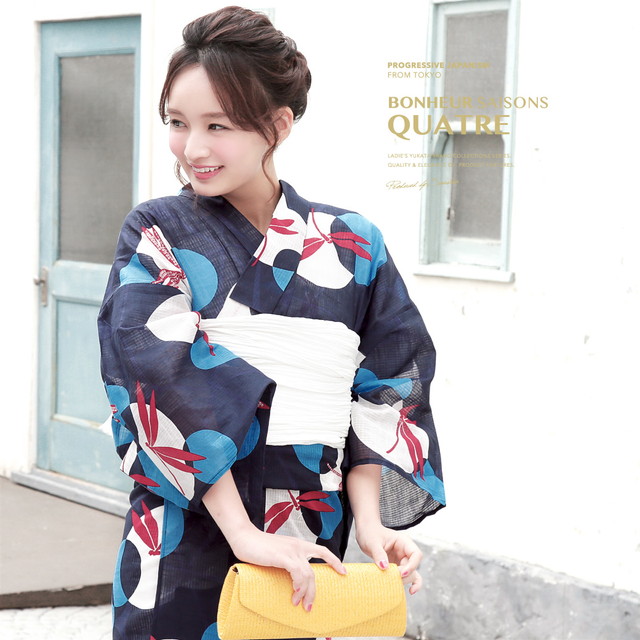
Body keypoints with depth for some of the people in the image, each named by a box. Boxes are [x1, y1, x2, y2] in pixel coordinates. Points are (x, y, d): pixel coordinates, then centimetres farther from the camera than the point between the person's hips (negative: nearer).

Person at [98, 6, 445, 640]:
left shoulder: (354, 248, 3)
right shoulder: (155, 237, -3)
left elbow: (382, 396, 2)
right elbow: (167, 381, -16)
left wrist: (369, 518, -13)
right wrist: (243, 533, -24)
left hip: (309, 557, 2)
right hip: (186, 551, -2)